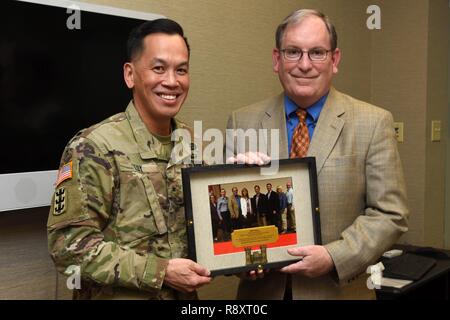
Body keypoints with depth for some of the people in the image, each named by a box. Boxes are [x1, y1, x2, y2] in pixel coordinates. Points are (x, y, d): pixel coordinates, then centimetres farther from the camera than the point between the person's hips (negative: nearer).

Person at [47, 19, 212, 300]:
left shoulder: (192, 142, 0)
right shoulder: (95, 148, -19)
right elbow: (70, 244, -22)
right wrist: (161, 271, -24)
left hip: (184, 295, 6)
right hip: (120, 294, -6)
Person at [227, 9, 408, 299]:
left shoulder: (374, 123, -7)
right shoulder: (243, 122, -1)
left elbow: (391, 214, -7)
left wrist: (334, 257, -19)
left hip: (338, 289, -1)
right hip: (262, 289, 2)